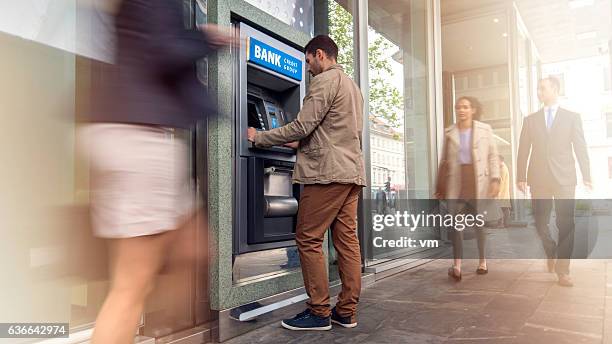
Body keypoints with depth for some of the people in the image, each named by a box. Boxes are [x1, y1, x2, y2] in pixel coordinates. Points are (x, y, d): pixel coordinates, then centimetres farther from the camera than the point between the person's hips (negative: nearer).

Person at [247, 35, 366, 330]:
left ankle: (319, 313, 2)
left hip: (327, 173, -9)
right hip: (352, 173, 9)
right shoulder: (353, 86, 24)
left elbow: (301, 127, -13)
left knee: (308, 240, -3)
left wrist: (259, 138, -1)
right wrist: (303, 144, 29)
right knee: (347, 240, 6)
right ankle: (346, 312, 11)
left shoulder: (324, 81, -6)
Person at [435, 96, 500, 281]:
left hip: (478, 181, -1)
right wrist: (440, 186, 8)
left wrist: (495, 180, -7)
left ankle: (482, 262, 25)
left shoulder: (485, 129, 6)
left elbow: (493, 156, 3)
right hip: (456, 182, 1)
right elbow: (444, 161, 10)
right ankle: (457, 266, -13)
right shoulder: (449, 132, 9)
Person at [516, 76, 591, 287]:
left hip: (564, 178, -1)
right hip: (539, 179, 2)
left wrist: (586, 176, -1)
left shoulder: (572, 117, 7)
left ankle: (562, 270, 5)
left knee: (566, 224, -3)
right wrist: (521, 177, 1)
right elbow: (523, 150, 7)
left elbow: (581, 148, 4)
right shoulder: (530, 120, 11)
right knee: (540, 222, 5)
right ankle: (551, 253, 33)